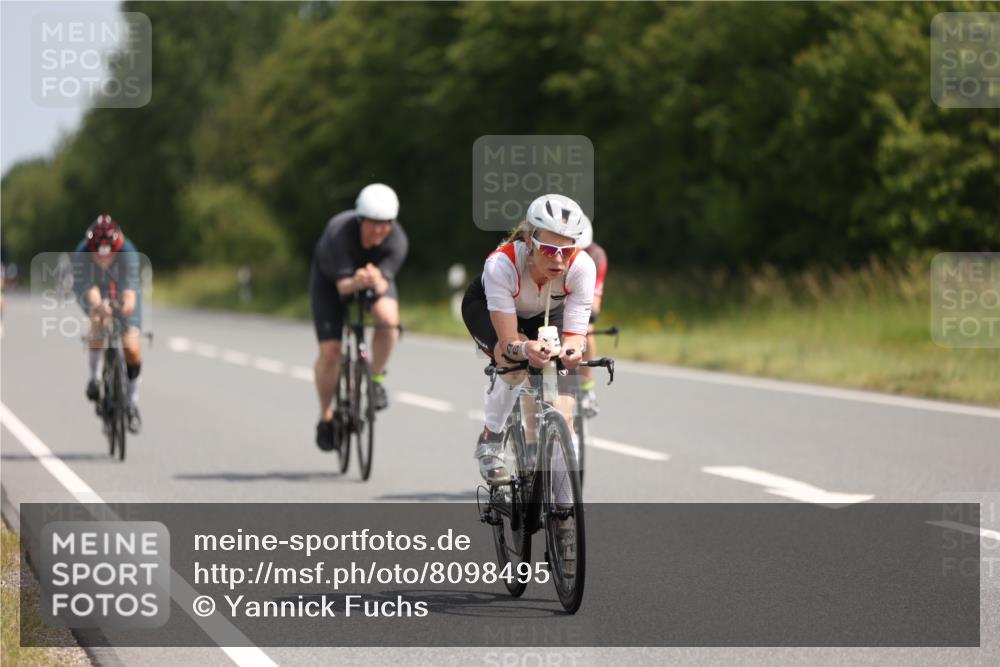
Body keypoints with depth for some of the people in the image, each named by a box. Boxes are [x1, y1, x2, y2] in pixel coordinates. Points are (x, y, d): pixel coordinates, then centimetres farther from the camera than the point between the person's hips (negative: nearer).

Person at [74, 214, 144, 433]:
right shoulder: (82, 252, -36)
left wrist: (129, 303, -72)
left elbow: (130, 283, -49)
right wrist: (98, 305, -69)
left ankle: (133, 403, 8)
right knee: (99, 319, -34)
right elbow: (86, 285, -48)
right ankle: (95, 376, -14)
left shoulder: (127, 251, -37)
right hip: (95, 293, 0)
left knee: (132, 348, -14)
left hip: (122, 294, 0)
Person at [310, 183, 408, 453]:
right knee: (330, 351, -11)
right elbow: (343, 286, -42)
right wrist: (356, 283, -64)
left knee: (388, 319, -31)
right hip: (330, 280, -1)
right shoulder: (339, 232, -38)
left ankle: (375, 378, -7)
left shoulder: (397, 241, -31)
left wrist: (376, 282, -61)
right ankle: (326, 416, 12)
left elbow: (383, 285, -38)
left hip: (376, 277, 1)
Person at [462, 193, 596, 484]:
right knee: (514, 363, -33)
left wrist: (571, 349, -56)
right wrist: (525, 349, -63)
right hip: (487, 307, -3)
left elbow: (575, 333, -33)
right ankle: (489, 444, -11)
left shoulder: (581, 266, -35)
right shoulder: (501, 264, -42)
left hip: (547, 311, 3)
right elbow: (508, 341, -41)